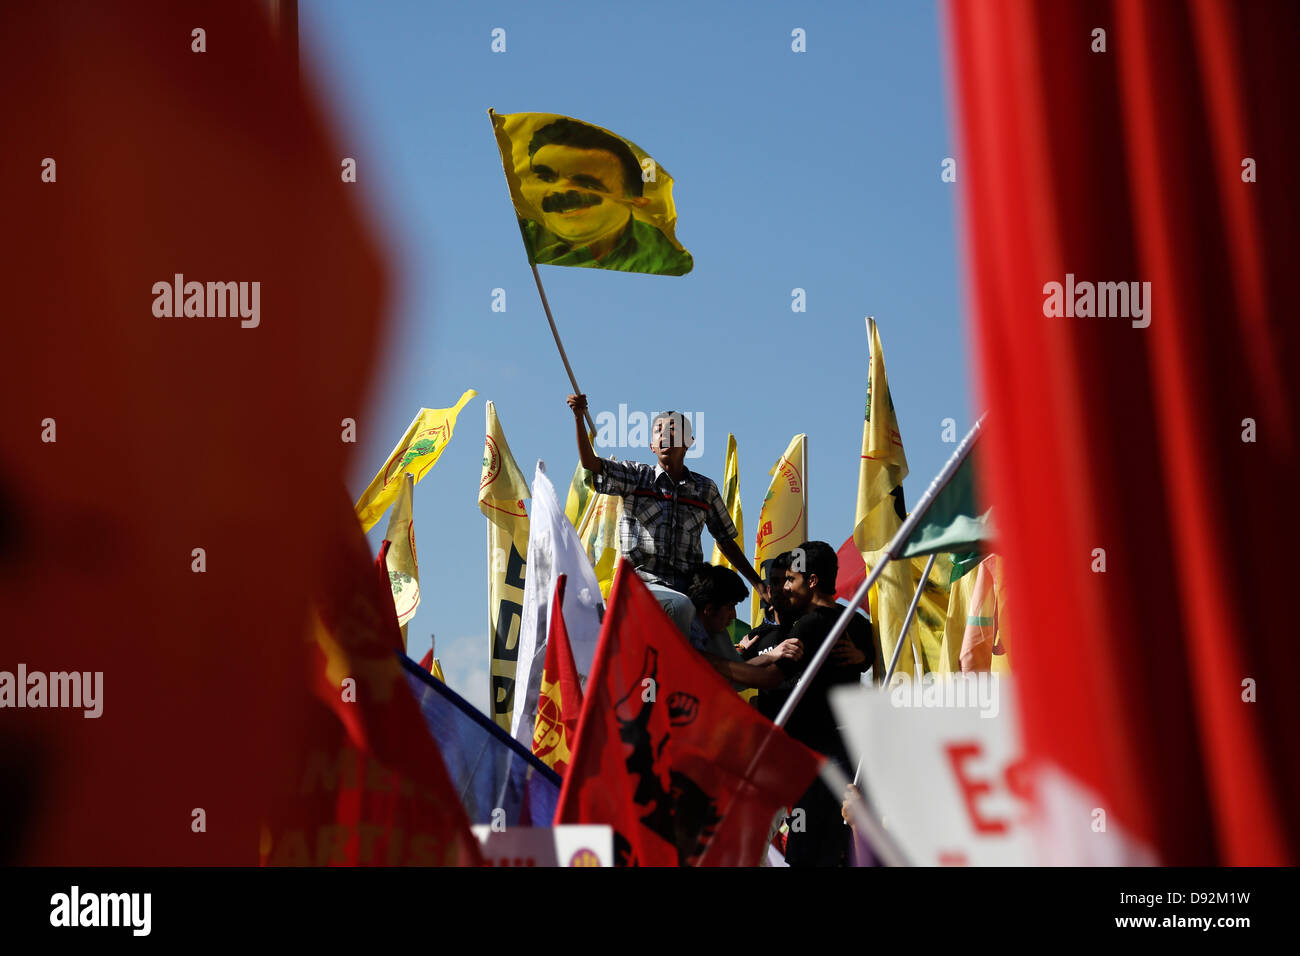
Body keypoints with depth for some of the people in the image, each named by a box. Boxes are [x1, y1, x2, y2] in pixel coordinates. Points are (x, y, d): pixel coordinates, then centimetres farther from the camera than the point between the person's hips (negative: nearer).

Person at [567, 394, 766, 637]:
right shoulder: (636, 476, 9)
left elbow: (725, 540, 22)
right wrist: (579, 417, -18)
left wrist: (757, 582, 18)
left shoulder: (705, 489, 15)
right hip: (642, 582, -3)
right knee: (681, 605, -33)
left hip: (687, 587, 3)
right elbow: (590, 463, -4)